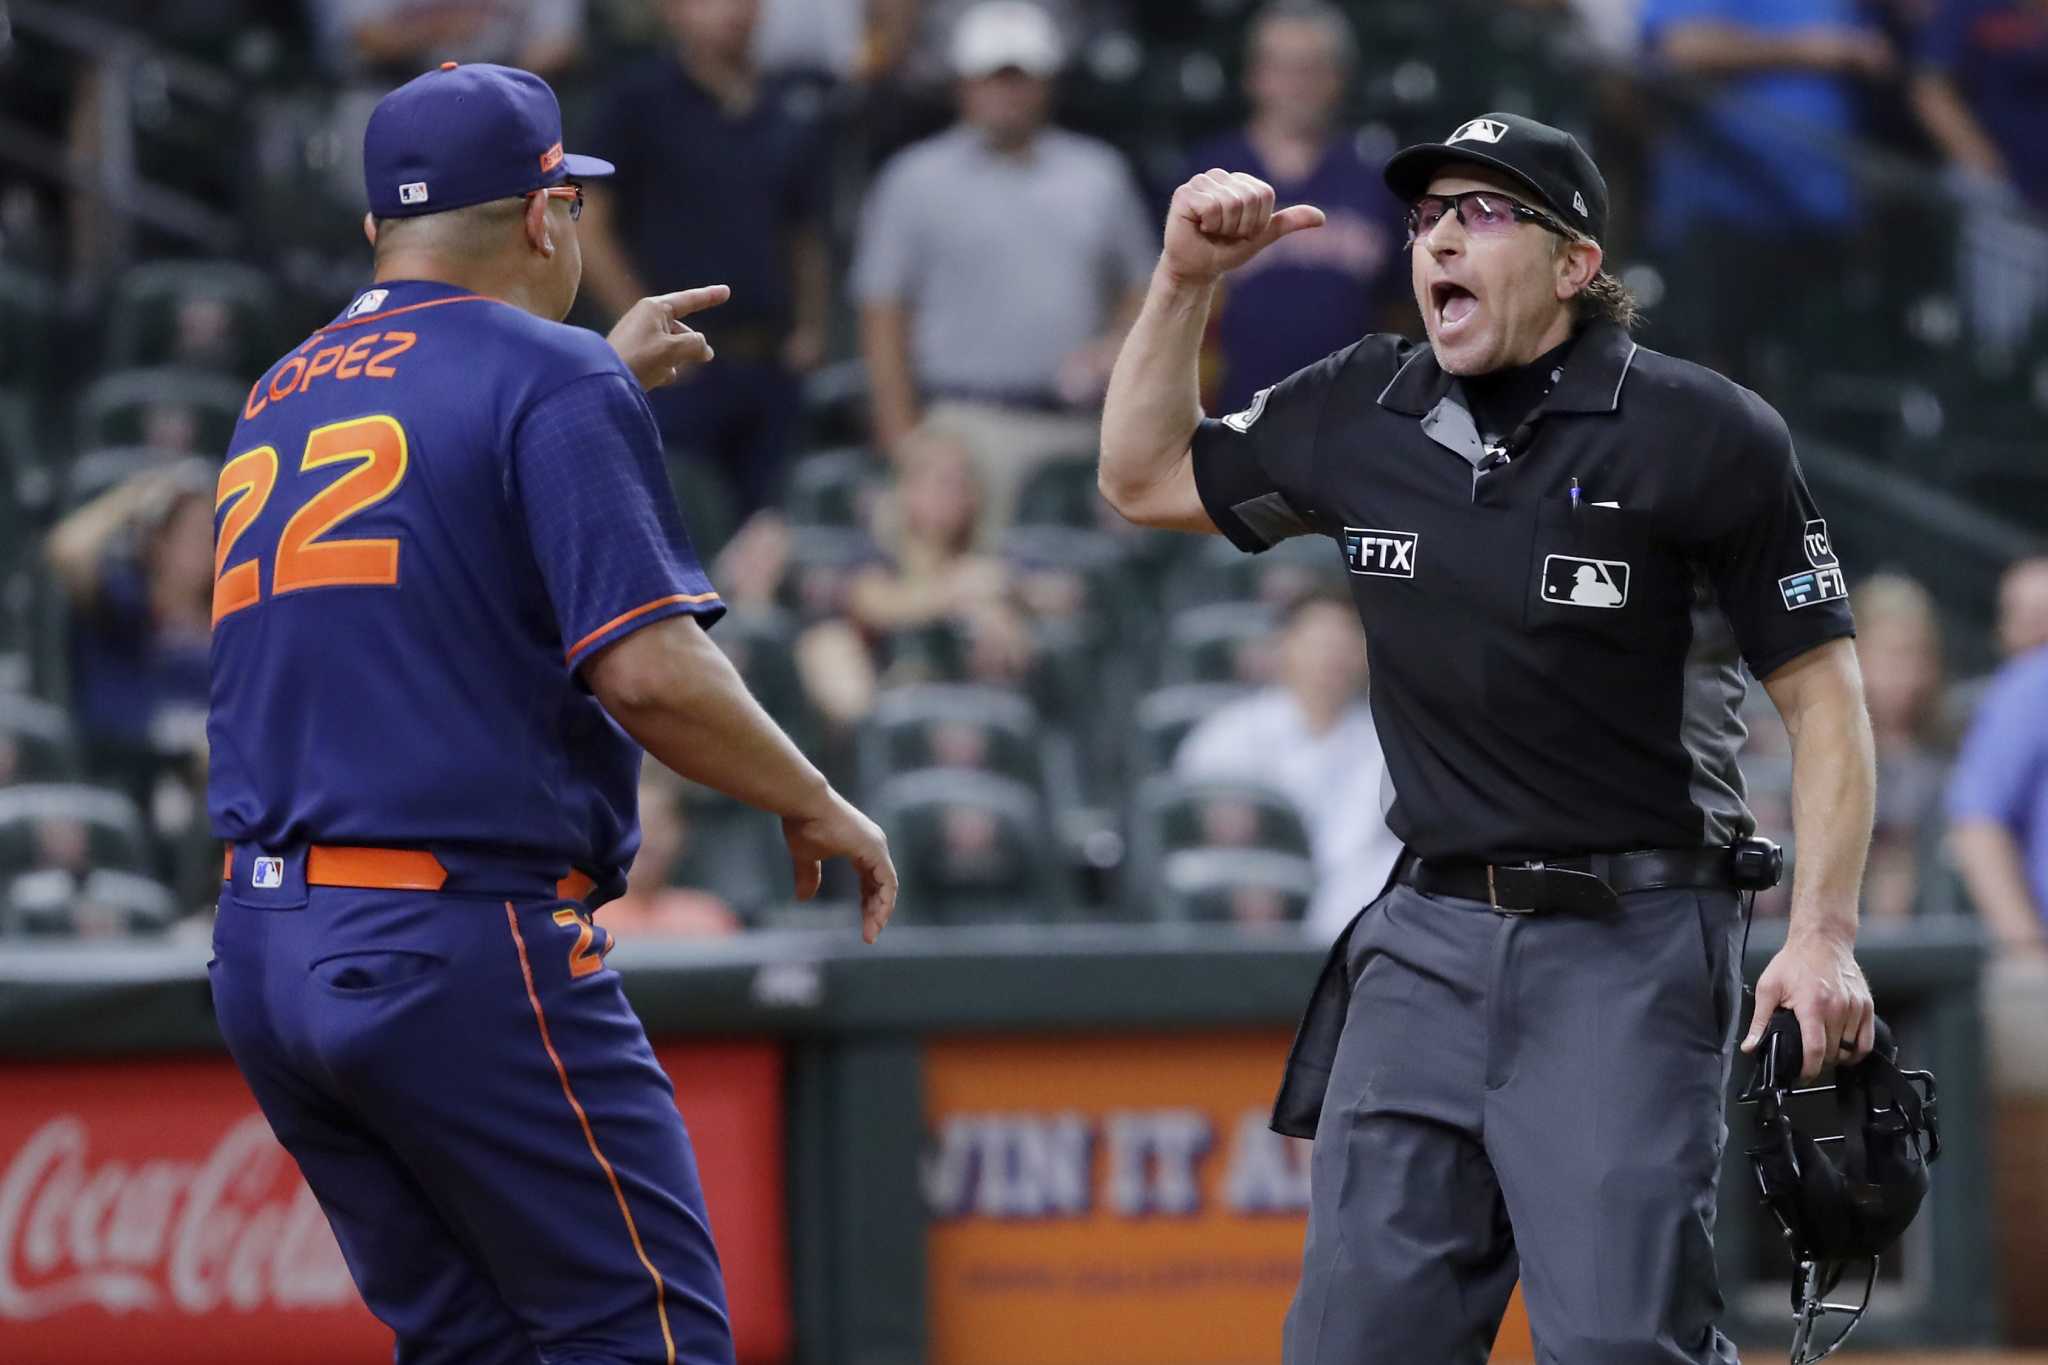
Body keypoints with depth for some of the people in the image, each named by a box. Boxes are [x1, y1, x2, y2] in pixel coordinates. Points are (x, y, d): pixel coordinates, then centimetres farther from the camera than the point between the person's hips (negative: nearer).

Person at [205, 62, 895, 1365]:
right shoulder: (554, 378, -6)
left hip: (264, 960, 8)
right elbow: (647, 667, -16)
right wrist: (816, 807, -2)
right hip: (468, 949, -8)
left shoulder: (281, 397, 17)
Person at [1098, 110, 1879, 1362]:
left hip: (1632, 946, -5)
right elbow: (1145, 478, 24)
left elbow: (1823, 693, -5)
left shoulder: (1700, 436, -6)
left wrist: (1823, 937, -15)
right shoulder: (1363, 416, 10)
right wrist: (1187, 277, 10)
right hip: (1430, 935, 5)